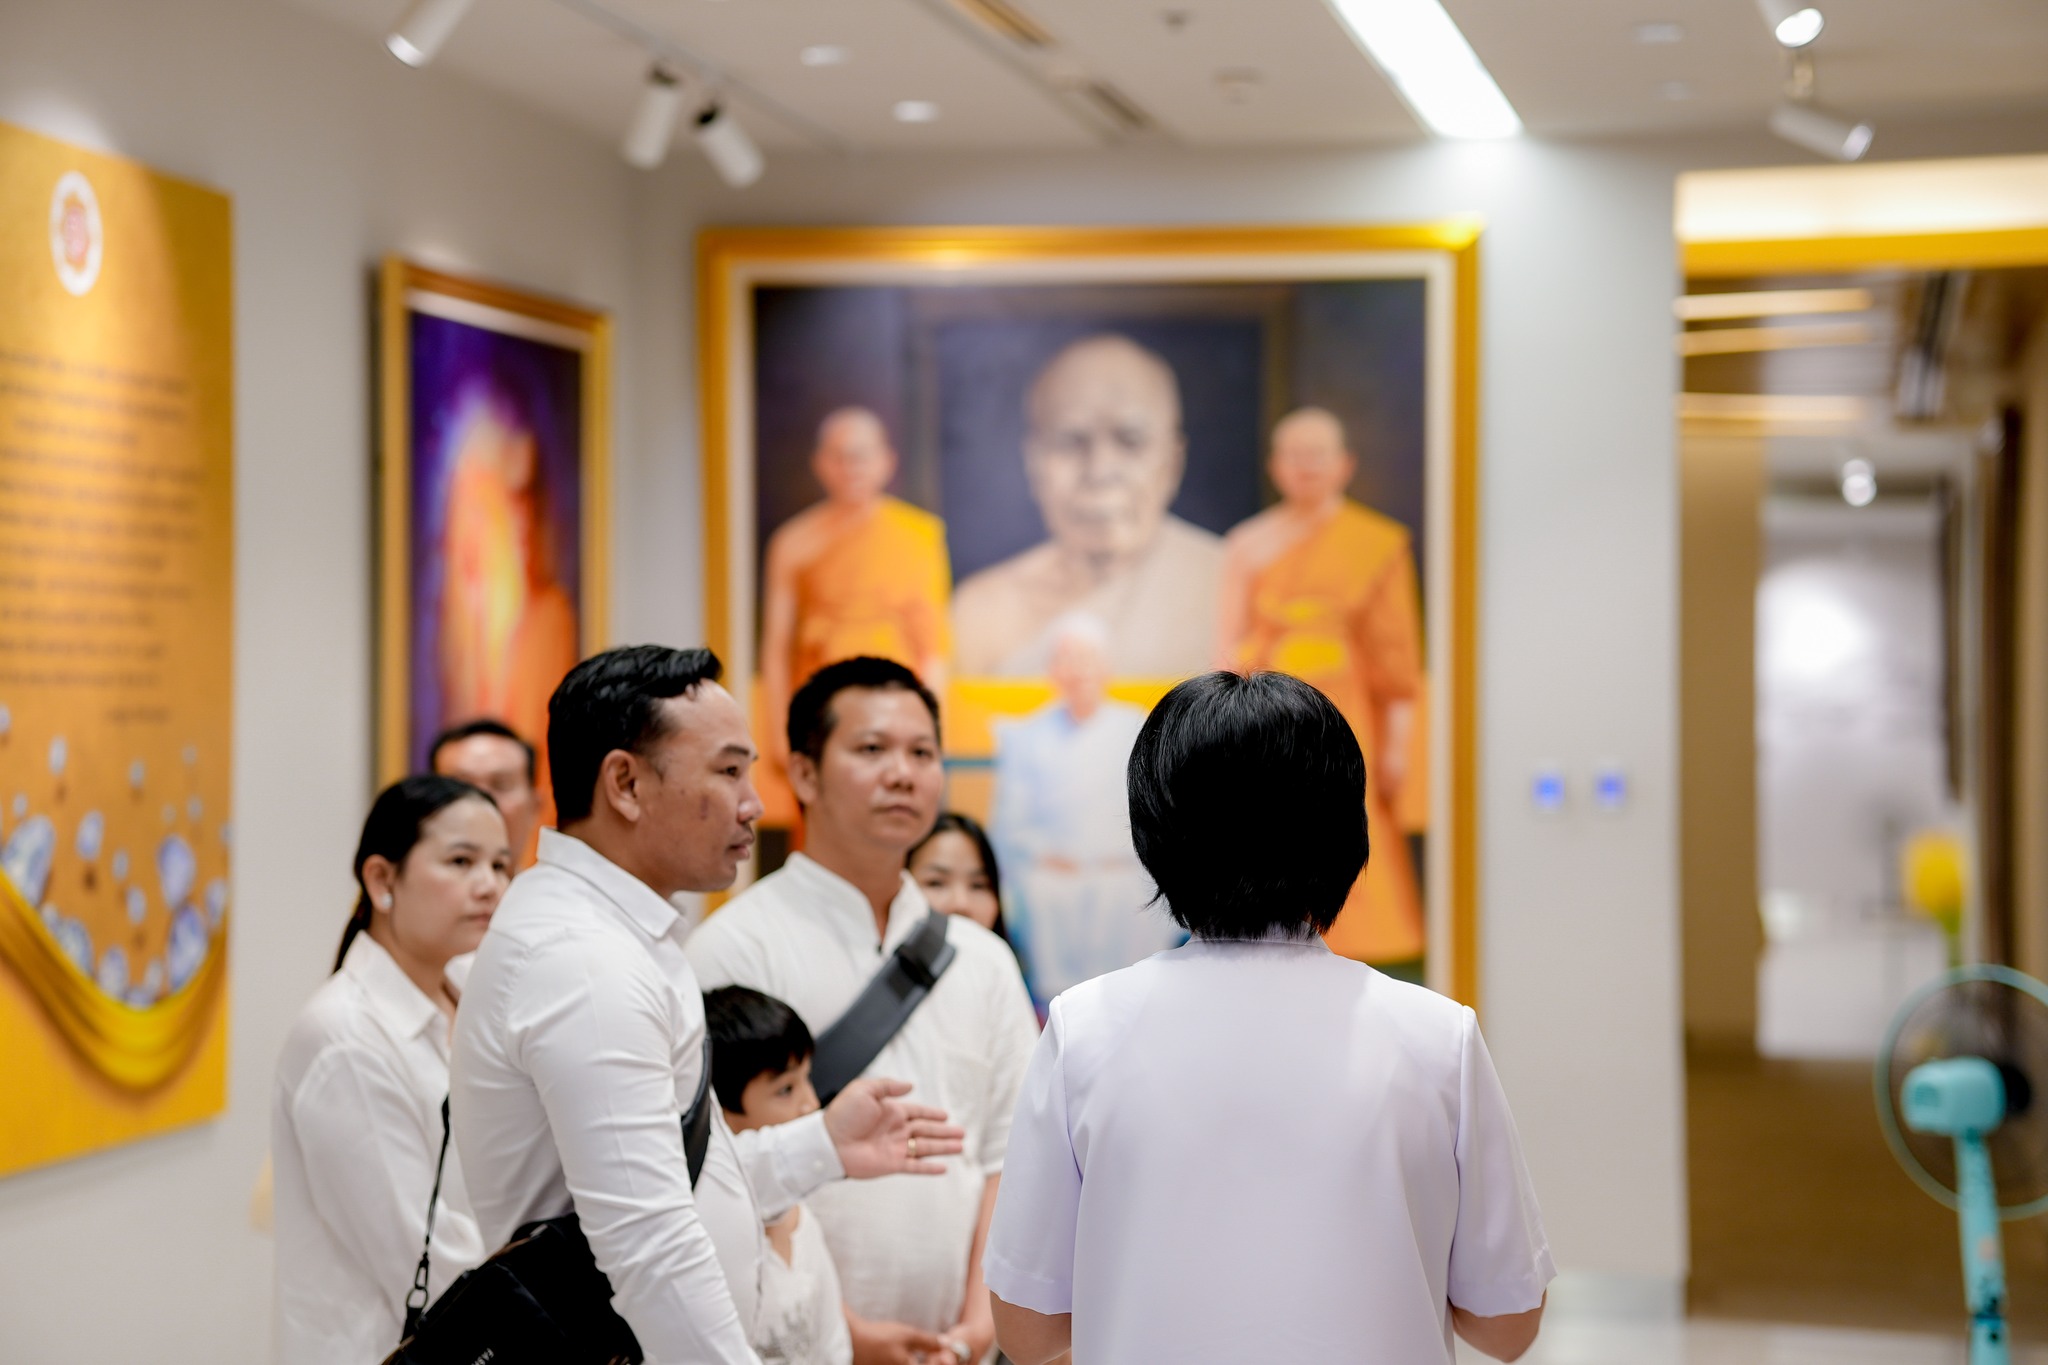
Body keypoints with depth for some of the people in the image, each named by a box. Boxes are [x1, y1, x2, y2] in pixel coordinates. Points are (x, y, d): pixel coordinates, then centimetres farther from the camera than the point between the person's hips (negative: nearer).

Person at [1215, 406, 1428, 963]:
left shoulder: (1377, 544, 3)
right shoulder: (1248, 545, 7)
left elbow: (1397, 651, 1)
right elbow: (1229, 644, 6)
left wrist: (1397, 743, -3)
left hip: (1344, 729, -1)